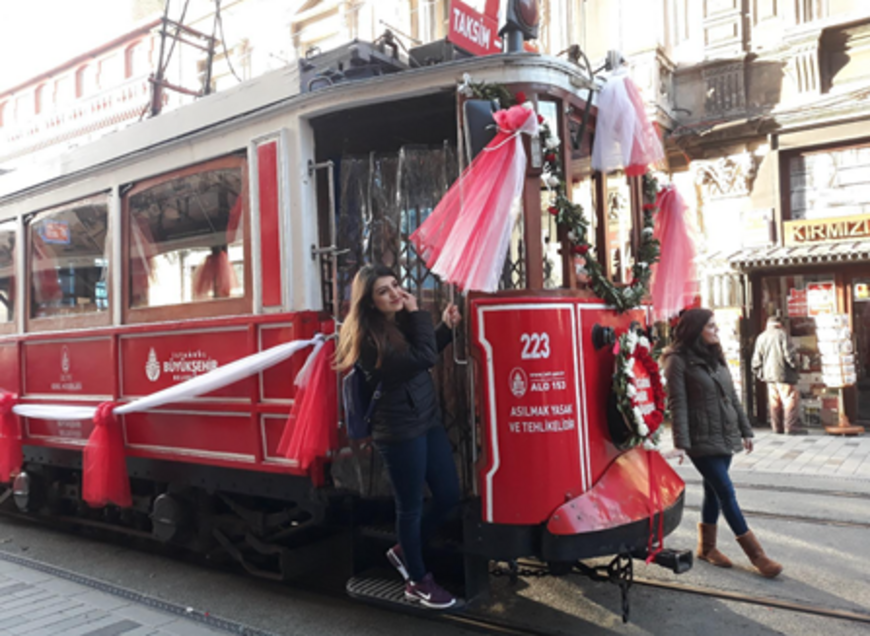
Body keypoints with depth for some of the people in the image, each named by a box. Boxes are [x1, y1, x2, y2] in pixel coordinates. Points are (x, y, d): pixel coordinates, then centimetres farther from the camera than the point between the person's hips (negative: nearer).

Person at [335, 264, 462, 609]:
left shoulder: (403, 321, 6)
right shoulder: (369, 338, -21)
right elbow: (422, 358, -27)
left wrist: (447, 327, 6)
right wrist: (419, 313, -18)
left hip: (428, 420, 9)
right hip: (400, 431, -9)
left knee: (449, 495, 13)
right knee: (410, 506, 6)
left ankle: (404, 551, 35)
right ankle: (418, 582, 27)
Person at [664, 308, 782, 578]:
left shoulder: (715, 356, 13)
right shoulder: (678, 360, -10)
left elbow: (732, 396, 16)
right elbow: (677, 404, -15)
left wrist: (745, 430, 14)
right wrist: (681, 442, -19)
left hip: (725, 437, 8)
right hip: (702, 441, -7)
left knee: (714, 492, 13)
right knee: (727, 493, -3)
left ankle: (706, 547, 26)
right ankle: (756, 555, 4)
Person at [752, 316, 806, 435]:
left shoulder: (761, 337, 10)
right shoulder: (782, 334, -6)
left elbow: (757, 359, 10)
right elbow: (788, 353, -12)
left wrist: (760, 373, 17)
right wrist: (794, 364, 2)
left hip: (768, 374, 6)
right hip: (783, 373, -6)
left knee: (774, 401, 9)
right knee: (790, 399, -4)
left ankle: (777, 427, 12)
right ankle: (791, 427, -8)